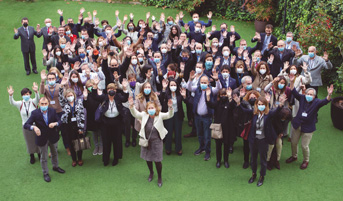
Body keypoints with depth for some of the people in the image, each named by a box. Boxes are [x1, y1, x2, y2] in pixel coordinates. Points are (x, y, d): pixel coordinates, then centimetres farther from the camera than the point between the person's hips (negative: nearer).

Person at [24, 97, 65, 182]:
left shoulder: (52, 111, -10)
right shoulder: (35, 113, -19)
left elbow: (59, 121, -4)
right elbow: (26, 125, -21)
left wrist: (55, 123, -28)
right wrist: (33, 127, -42)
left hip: (53, 137, 3)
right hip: (42, 138, -3)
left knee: (54, 153, 25)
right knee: (44, 157, 11)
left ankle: (55, 166, 51)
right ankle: (45, 173, 31)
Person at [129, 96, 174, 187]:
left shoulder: (160, 115, -10)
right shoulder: (144, 115, -2)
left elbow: (169, 115, -20)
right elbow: (135, 114, -4)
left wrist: (170, 107, -41)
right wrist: (131, 106, -22)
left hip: (156, 141, -3)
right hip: (146, 140, 3)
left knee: (157, 160, 1)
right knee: (148, 159, 18)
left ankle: (159, 177, 23)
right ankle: (151, 173, 46)